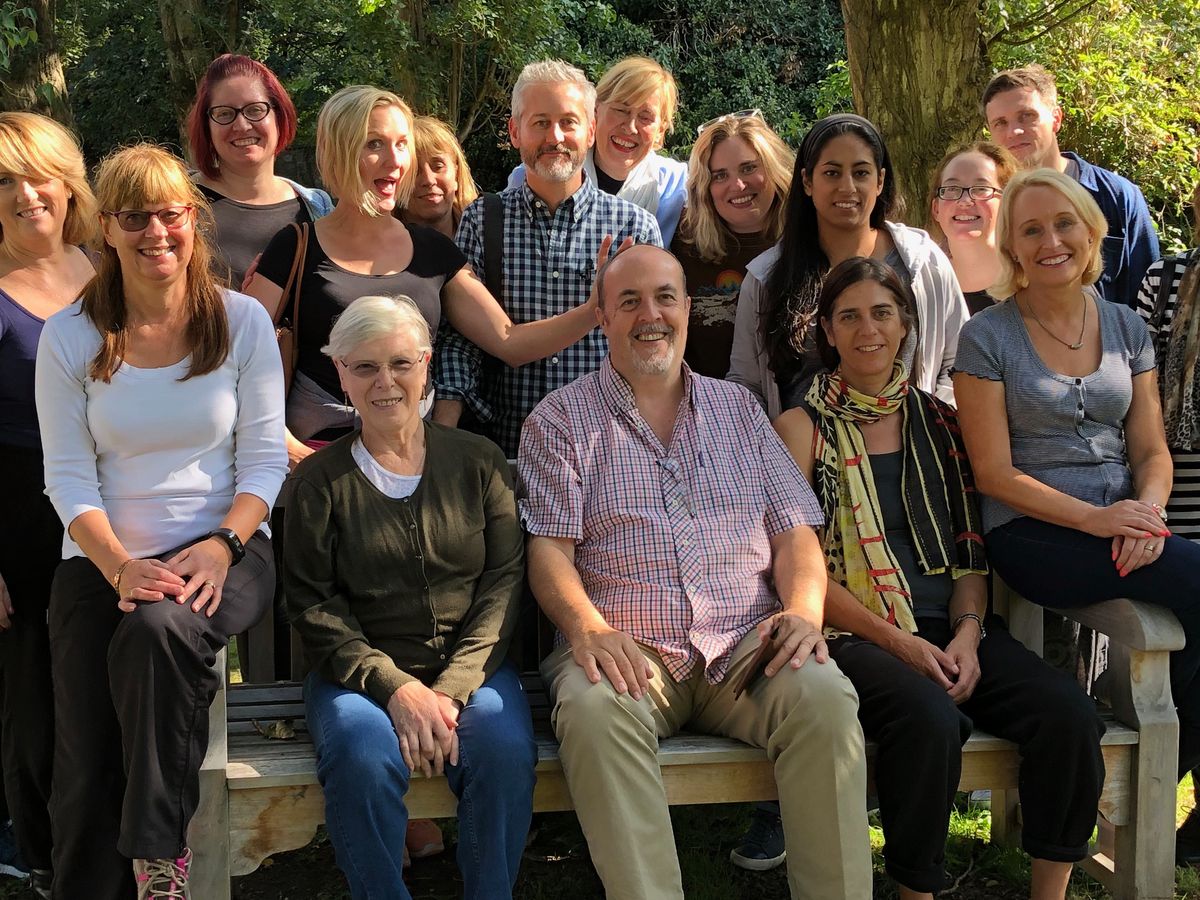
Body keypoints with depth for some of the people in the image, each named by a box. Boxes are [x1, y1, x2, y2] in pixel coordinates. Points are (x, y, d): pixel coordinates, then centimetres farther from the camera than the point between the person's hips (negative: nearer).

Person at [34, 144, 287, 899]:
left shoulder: (243, 321, 2)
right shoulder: (70, 337, 2)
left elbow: (265, 460, 0)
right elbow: (69, 476, -1)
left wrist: (222, 545, -16)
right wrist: (120, 567, -16)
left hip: (224, 554, -1)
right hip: (103, 561, 1)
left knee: (160, 630, -35)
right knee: (89, 774, -10)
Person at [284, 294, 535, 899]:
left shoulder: (478, 463, 9)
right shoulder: (321, 479, 6)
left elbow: (505, 579, 2)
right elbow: (312, 604, 0)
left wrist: (453, 689, -12)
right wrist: (394, 687, -15)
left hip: (469, 666, 1)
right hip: (361, 671, -1)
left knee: (506, 748, -30)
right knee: (362, 755, -32)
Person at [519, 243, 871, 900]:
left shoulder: (737, 408, 21)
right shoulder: (561, 419, 11)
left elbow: (793, 530, 16)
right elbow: (548, 548, 1)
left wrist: (804, 606, -6)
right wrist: (588, 626, -19)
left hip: (745, 643, 2)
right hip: (626, 647, -2)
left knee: (823, 697, -29)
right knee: (594, 708, -36)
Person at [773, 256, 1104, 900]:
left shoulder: (938, 422, 18)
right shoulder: (803, 428, 5)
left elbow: (970, 549, 16)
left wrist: (967, 633, -4)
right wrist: (899, 642, -12)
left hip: (953, 630, 4)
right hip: (854, 634, -4)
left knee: (1069, 714, -23)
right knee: (930, 717, -36)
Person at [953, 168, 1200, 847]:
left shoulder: (1127, 328, 14)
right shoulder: (987, 337, 0)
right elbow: (995, 472, -5)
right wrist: (1093, 517, -16)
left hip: (1126, 527, 5)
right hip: (1033, 534, -5)